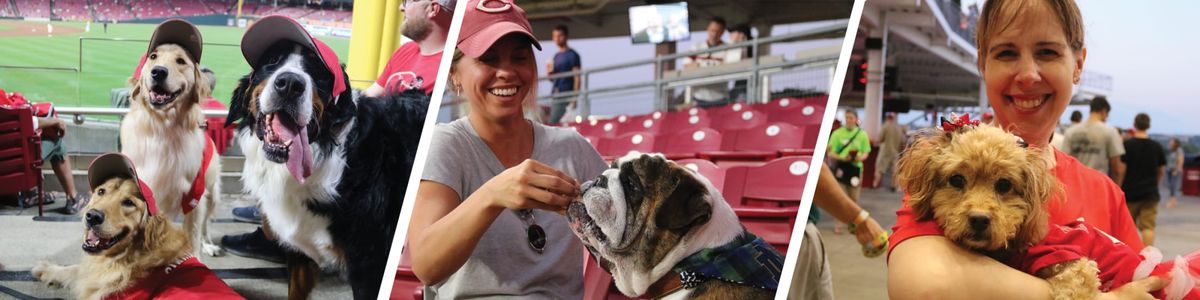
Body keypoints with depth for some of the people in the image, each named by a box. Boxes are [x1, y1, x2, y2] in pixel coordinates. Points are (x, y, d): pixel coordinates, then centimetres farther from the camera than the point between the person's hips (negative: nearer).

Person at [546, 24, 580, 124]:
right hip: (555, 96, 8)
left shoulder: (572, 55, -4)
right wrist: (550, 72, 0)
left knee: (553, 123, -15)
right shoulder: (556, 56, 18)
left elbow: (577, 78, -9)